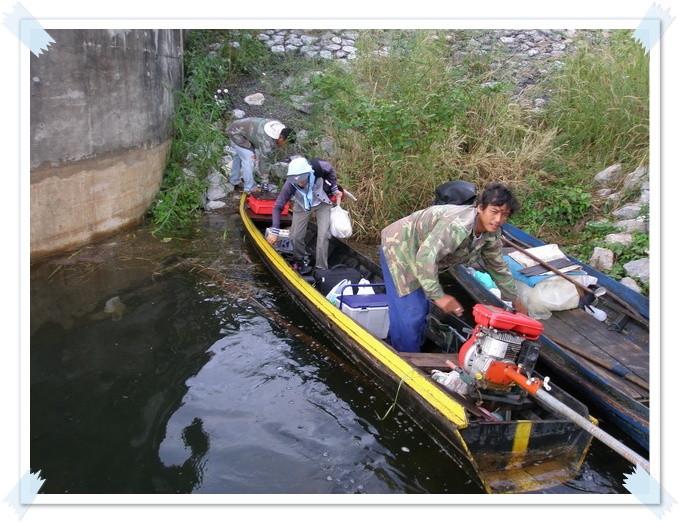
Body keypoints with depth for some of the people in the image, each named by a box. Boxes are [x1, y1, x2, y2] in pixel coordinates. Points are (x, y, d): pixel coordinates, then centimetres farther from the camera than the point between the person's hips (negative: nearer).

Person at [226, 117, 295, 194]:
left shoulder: (279, 127, -9)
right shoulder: (268, 141, -35)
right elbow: (264, 161, -29)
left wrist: (257, 153, -10)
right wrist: (265, 182, -22)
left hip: (240, 126, 10)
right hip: (236, 133, -10)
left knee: (240, 155, 25)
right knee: (249, 159, -14)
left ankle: (235, 180, 44)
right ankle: (250, 189, -6)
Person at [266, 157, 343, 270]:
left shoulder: (318, 167, -35)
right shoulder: (290, 185, -34)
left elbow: (330, 171, -9)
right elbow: (278, 207, -28)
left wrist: (334, 189, -7)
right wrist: (275, 231, -32)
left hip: (322, 203, 0)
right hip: (302, 206, 0)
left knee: (323, 235, -10)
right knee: (296, 236, -2)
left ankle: (321, 268, 1)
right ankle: (298, 261, 27)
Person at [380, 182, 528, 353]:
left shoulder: (491, 233, -8)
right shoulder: (458, 225, -37)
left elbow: (498, 266, 7)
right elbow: (426, 257, -39)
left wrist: (515, 301, 15)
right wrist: (439, 296, -34)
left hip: (418, 254, 9)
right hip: (399, 248, -9)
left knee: (421, 309, 16)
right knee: (409, 313, -11)